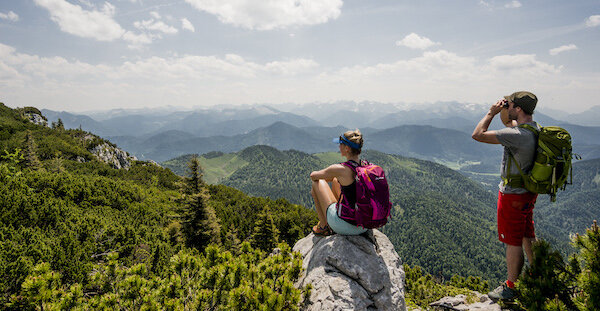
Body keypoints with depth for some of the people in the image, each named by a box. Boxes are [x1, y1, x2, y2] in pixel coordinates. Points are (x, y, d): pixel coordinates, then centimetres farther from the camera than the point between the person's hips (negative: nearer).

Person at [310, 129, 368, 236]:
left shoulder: (340, 169, -21)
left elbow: (313, 176, -1)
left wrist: (323, 175, 20)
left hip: (345, 227, -6)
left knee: (316, 184, 8)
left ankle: (323, 227, 18)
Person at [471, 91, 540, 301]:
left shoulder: (518, 135, -28)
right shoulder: (536, 129, 2)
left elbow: (478, 135, -27)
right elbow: (508, 122, 21)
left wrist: (491, 113, -14)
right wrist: (503, 109, 1)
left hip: (513, 196, -9)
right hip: (529, 192, 9)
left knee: (513, 242, 3)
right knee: (527, 236, 23)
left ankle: (511, 288, 18)